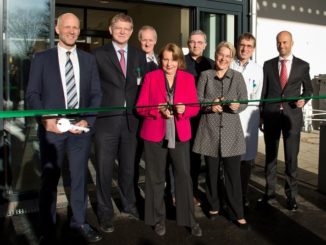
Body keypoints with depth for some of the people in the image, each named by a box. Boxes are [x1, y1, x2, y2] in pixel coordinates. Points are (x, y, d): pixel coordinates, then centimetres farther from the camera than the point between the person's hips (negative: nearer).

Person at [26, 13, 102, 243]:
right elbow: (32, 93, 0)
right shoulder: (42, 58, 4)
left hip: (81, 127, 2)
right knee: (49, 179, 7)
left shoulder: (89, 59, 9)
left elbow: (96, 94, 5)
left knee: (80, 176, 11)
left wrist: (87, 121, -9)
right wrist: (45, 119, -16)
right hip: (52, 127, -2)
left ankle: (79, 220, 29)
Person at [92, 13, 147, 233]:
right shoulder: (99, 54, 0)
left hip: (131, 119, 3)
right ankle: (105, 212, 22)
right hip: (106, 119, -3)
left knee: (129, 167, 16)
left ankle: (129, 203, 36)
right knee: (105, 169, 6)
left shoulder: (139, 55, 10)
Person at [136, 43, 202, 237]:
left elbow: (195, 107, 5)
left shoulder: (188, 78, 5)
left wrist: (184, 109, -17)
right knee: (156, 178, 8)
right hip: (154, 134, -1)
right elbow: (140, 107, -2)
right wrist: (158, 110, -20)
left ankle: (190, 219, 17)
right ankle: (158, 219, 24)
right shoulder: (151, 77, 0)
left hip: (180, 135, 1)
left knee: (184, 175, 1)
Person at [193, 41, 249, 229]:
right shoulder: (205, 75, 6)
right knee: (212, 171, 11)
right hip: (210, 131, 1)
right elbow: (197, 99, 3)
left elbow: (244, 102, 1)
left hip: (231, 132, -1)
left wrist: (237, 106, -21)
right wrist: (210, 105, -16)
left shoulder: (237, 76, 5)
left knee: (233, 173, -2)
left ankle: (237, 214, 9)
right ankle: (214, 206, 29)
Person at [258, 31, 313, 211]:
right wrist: (261, 115, 5)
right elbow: (264, 91, 7)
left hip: (292, 116, -1)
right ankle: (270, 193, 21)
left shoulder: (303, 65, 5)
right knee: (270, 156, 9)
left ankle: (291, 196, 16)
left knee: (291, 158, 3)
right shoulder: (268, 65, 7)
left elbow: (308, 89, 13)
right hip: (271, 116, 1)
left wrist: (303, 99, -10)